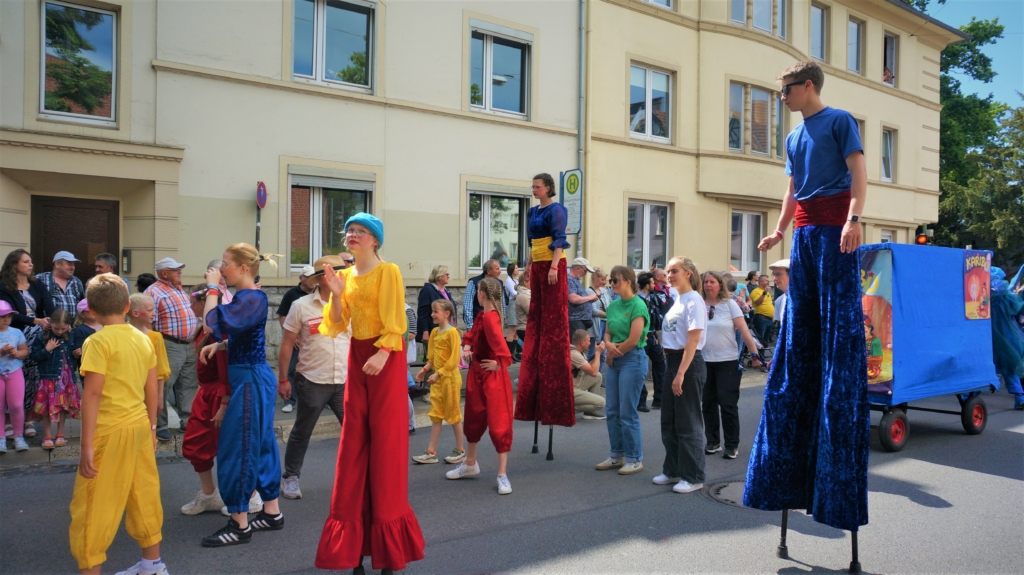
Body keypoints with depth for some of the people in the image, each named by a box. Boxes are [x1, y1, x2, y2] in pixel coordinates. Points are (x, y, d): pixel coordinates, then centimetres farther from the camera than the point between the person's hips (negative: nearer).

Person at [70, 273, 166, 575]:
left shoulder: (99, 341, -11)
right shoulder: (143, 339, 7)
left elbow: (92, 394, -16)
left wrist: (87, 446, -14)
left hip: (111, 430, -7)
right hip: (139, 425, 7)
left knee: (92, 506, 4)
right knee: (143, 496, 16)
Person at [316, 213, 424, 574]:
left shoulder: (388, 272, -6)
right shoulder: (346, 275, 12)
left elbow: (395, 320, -12)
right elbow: (339, 324, 8)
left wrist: (383, 353, -24)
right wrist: (336, 294, -5)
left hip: (386, 357, -6)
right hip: (356, 356, 6)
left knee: (385, 436, -2)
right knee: (354, 438, 7)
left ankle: (387, 516, 10)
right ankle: (356, 537, 17)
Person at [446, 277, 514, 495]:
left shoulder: (490, 317, -22)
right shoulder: (481, 315, 8)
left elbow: (498, 341, -32)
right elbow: (472, 334, 20)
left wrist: (499, 362, -20)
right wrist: (467, 347, 2)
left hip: (492, 375, -10)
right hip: (476, 373, 10)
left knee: (498, 423, -4)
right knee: (474, 418, 20)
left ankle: (502, 475, 2)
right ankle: (470, 464, 37)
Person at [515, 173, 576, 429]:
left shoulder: (556, 210, -6)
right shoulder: (533, 212, 17)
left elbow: (559, 239, -14)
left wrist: (554, 266, -21)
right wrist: (530, 265, 19)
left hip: (552, 265, -9)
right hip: (537, 265, 9)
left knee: (554, 317, -7)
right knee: (536, 316, 8)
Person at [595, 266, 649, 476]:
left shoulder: (638, 305, -13)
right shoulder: (613, 305, 10)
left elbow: (633, 340, -18)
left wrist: (613, 354, -6)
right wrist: (608, 344, -9)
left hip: (632, 360, -8)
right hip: (613, 361, 8)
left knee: (627, 413, -2)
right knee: (612, 411, 11)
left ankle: (635, 459, 11)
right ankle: (616, 455, 23)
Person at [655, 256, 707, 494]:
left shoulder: (693, 300, -13)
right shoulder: (677, 300, 13)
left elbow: (693, 340, -18)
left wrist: (681, 373, -21)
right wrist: (673, 369, 11)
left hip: (689, 363, -9)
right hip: (673, 361, 9)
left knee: (688, 423, -1)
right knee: (669, 421, 14)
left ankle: (693, 477, 11)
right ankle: (673, 470, 26)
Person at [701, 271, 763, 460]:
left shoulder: (730, 304, -2)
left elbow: (744, 331, -5)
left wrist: (754, 355, -11)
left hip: (727, 362, -2)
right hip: (704, 361, 2)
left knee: (728, 405, 1)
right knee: (708, 404, 10)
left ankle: (732, 445, 13)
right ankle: (713, 442, 23)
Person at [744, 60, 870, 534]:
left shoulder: (839, 121, 2)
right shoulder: (793, 137, 22)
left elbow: (857, 172, -8)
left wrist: (854, 218, -21)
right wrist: (779, 230, 14)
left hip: (834, 226, -7)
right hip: (803, 232, 7)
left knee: (838, 322, -10)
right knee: (798, 329, 5)